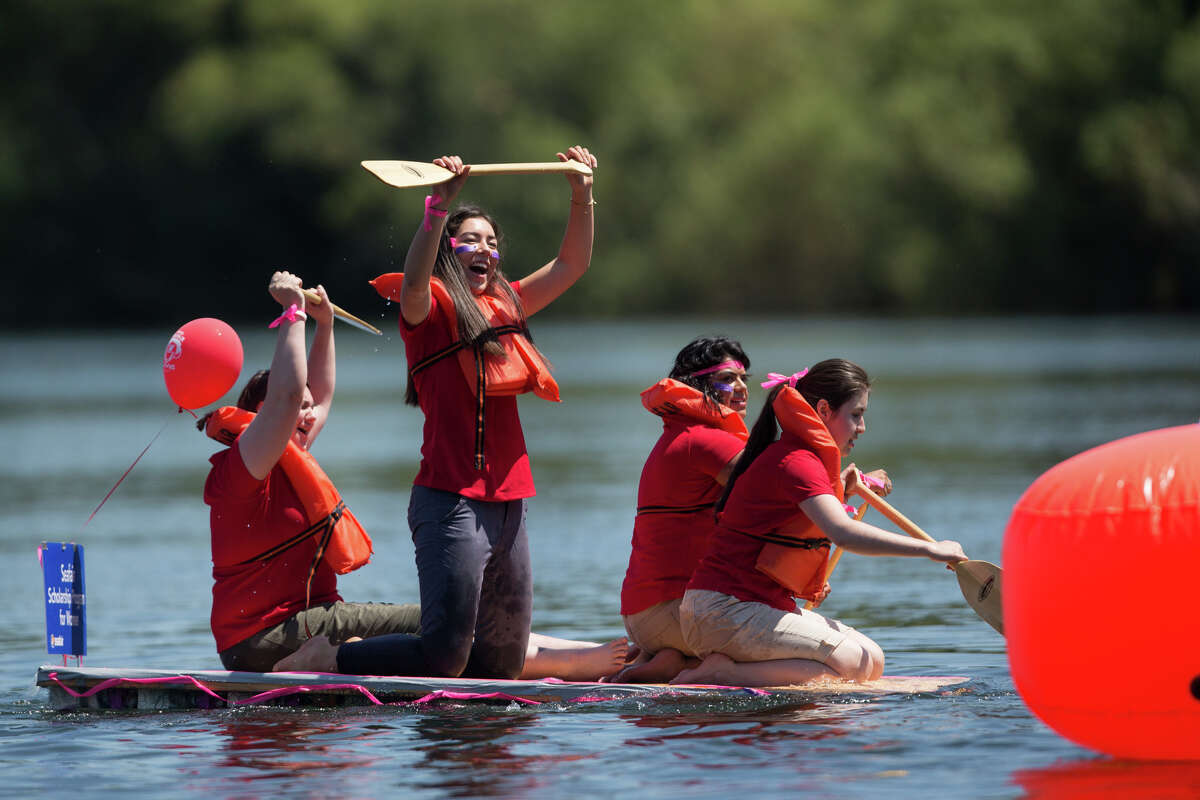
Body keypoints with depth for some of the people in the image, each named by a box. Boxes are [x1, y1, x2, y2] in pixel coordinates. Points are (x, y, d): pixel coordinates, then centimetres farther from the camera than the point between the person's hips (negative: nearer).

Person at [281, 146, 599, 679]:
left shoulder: (502, 307, 18)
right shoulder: (430, 309, -3)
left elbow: (570, 265, 24)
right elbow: (413, 281, -25)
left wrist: (582, 195, 13)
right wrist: (440, 203, -35)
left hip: (508, 505, 8)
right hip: (452, 500, -8)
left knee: (502, 665, 9)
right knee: (444, 655, -16)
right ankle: (316, 661, 4)